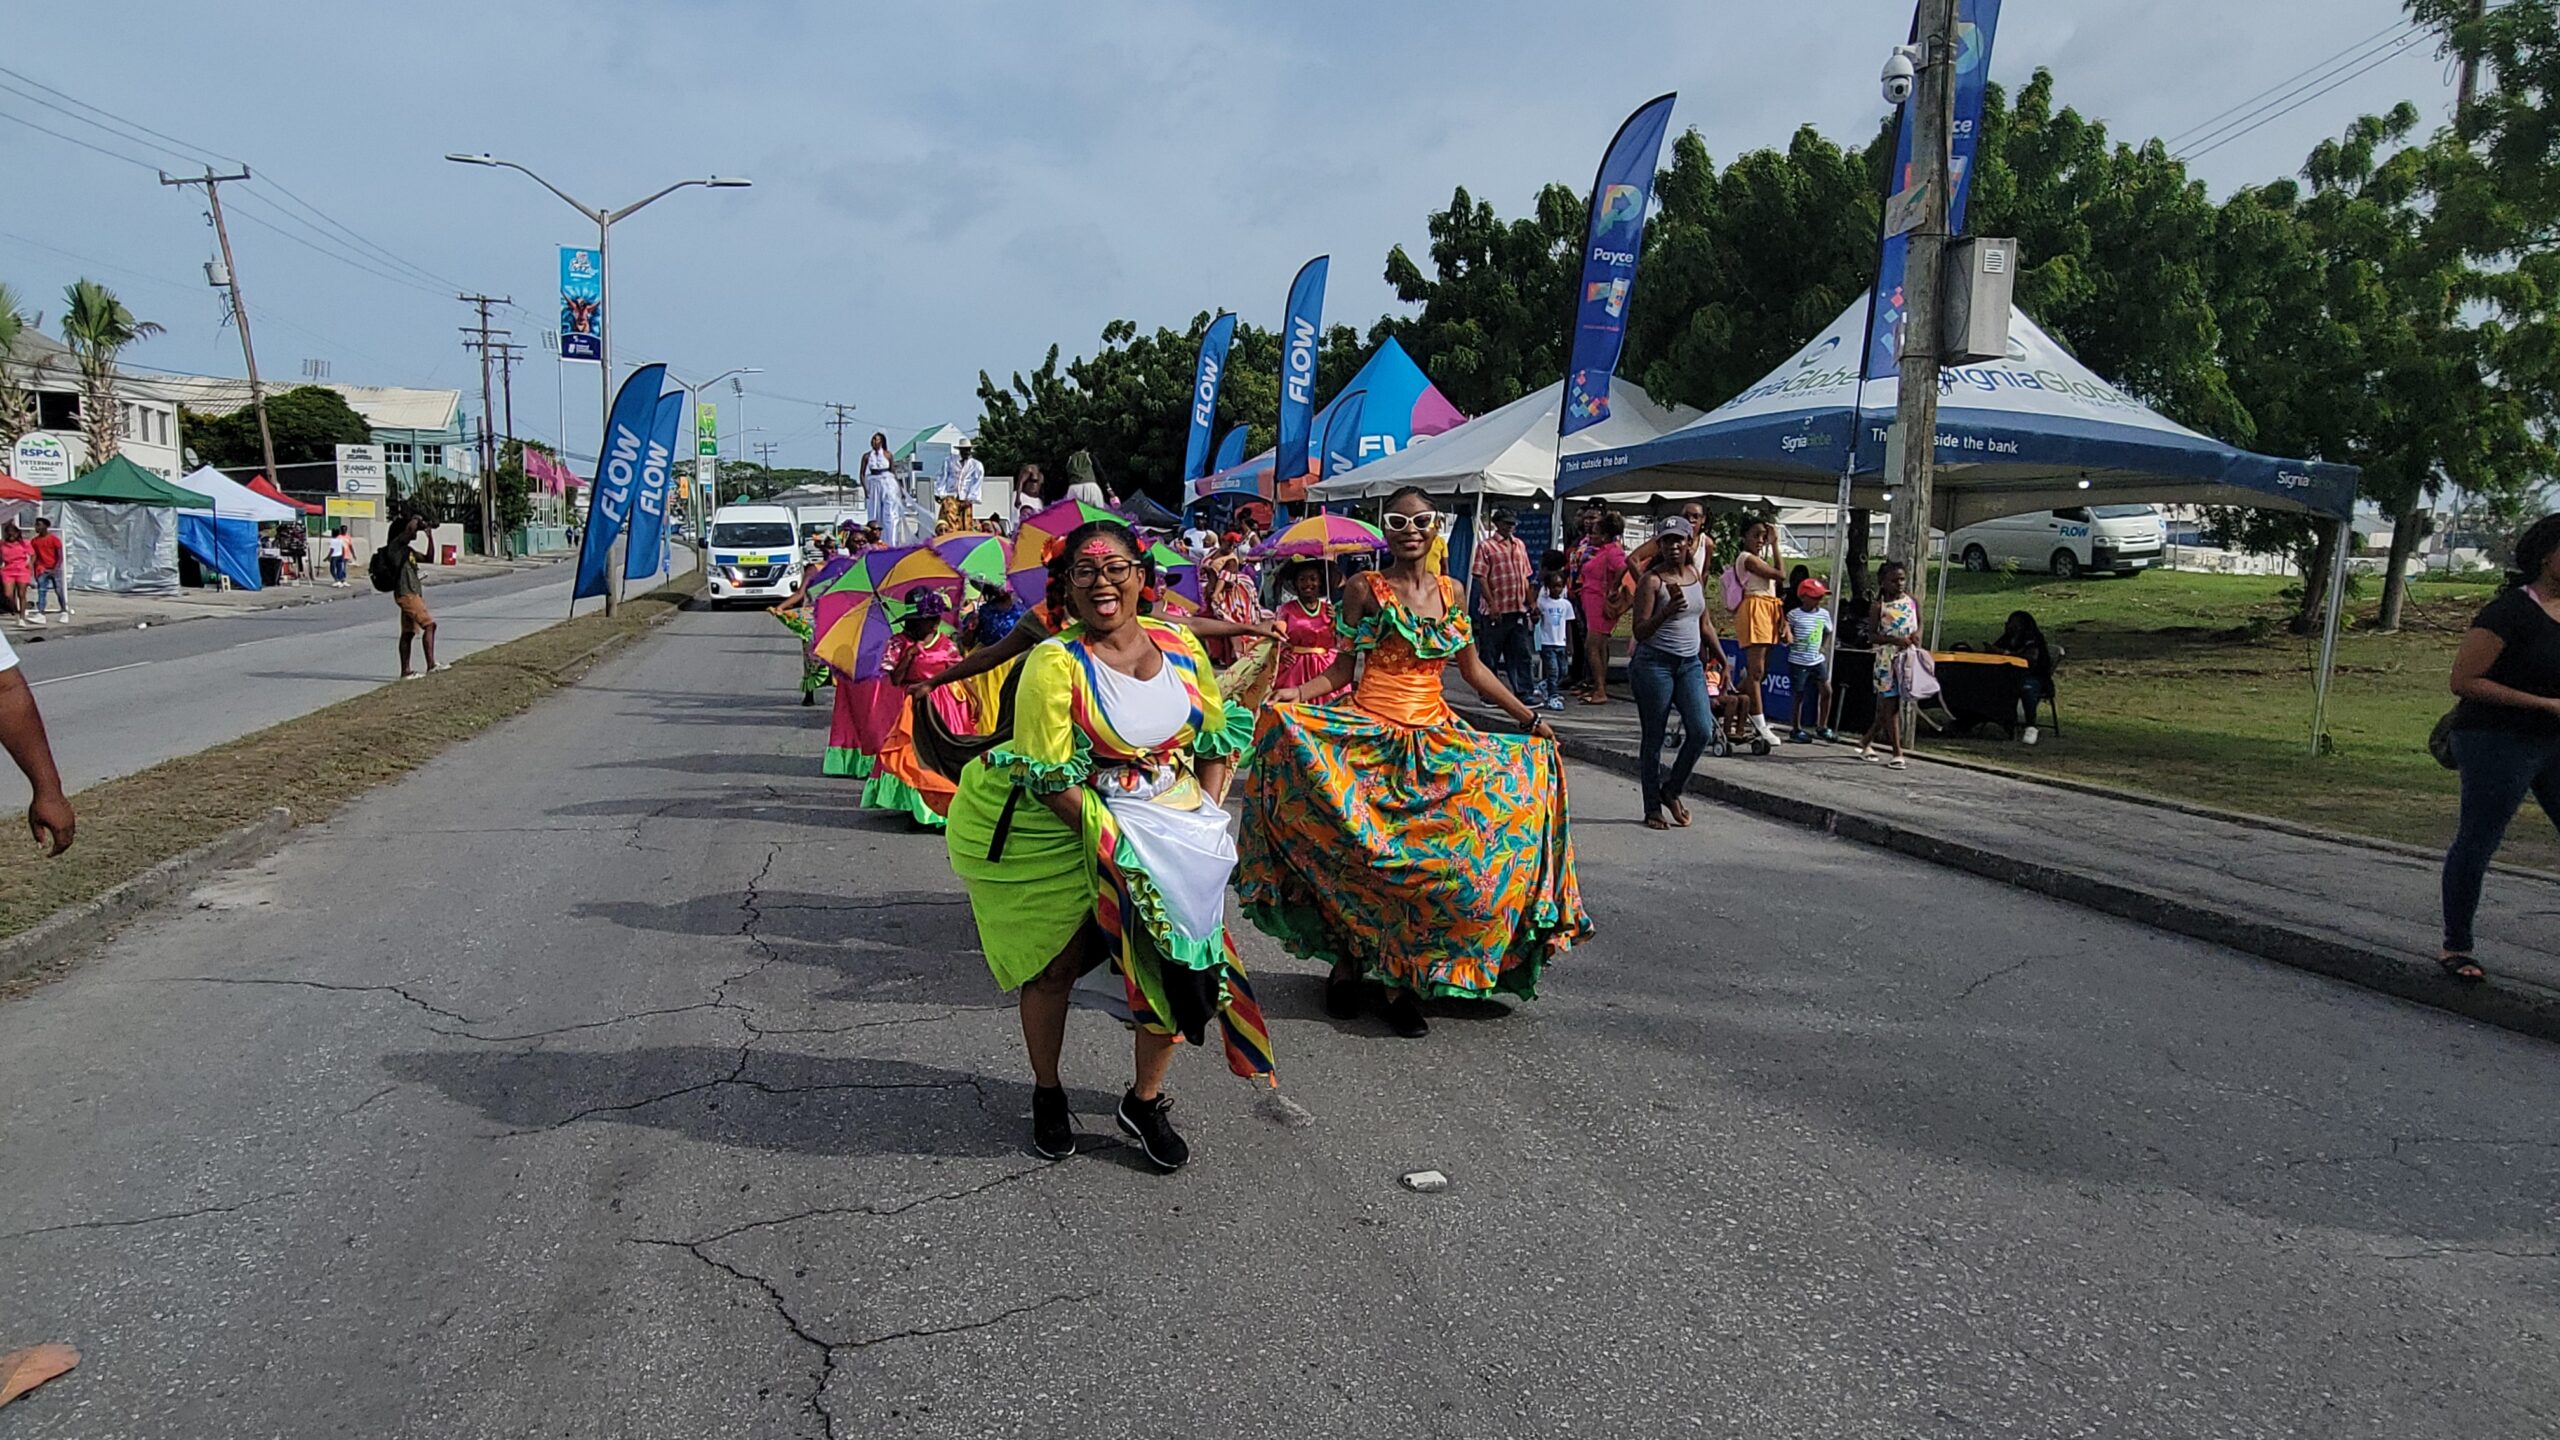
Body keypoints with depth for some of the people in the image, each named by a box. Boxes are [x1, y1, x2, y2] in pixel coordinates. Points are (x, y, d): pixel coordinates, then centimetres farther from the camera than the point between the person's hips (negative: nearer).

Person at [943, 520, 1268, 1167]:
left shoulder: (1179, 645, 1)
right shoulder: (1055, 663, -14)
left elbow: (1217, 736, 10)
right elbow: (1048, 778, -15)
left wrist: (1207, 814, -1)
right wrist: (1114, 841, -18)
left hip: (1177, 825, 4)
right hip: (1076, 827, -4)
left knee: (1176, 959, -4)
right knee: (1055, 963, 4)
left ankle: (1145, 1100, 17)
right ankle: (1047, 1095, 28)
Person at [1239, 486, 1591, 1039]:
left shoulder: (1450, 592, 10)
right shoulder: (1365, 587, -1)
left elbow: (1473, 669, 17)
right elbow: (1345, 666, -2)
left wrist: (1530, 719, 16)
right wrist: (1297, 694, -19)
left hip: (1435, 743, 4)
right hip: (1367, 738, -4)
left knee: (1425, 857, -1)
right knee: (1362, 851, -7)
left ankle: (1401, 978, 11)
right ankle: (1350, 956, 16)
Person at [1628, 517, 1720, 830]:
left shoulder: (1696, 575, 10)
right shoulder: (1652, 580, -8)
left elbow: (1705, 623, 20)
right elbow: (1640, 631, -14)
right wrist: (1668, 610, -29)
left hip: (1690, 663, 5)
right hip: (1655, 663, -5)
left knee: (1702, 730, -7)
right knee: (1653, 739, 1)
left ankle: (1672, 790, 14)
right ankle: (1653, 809, 11)